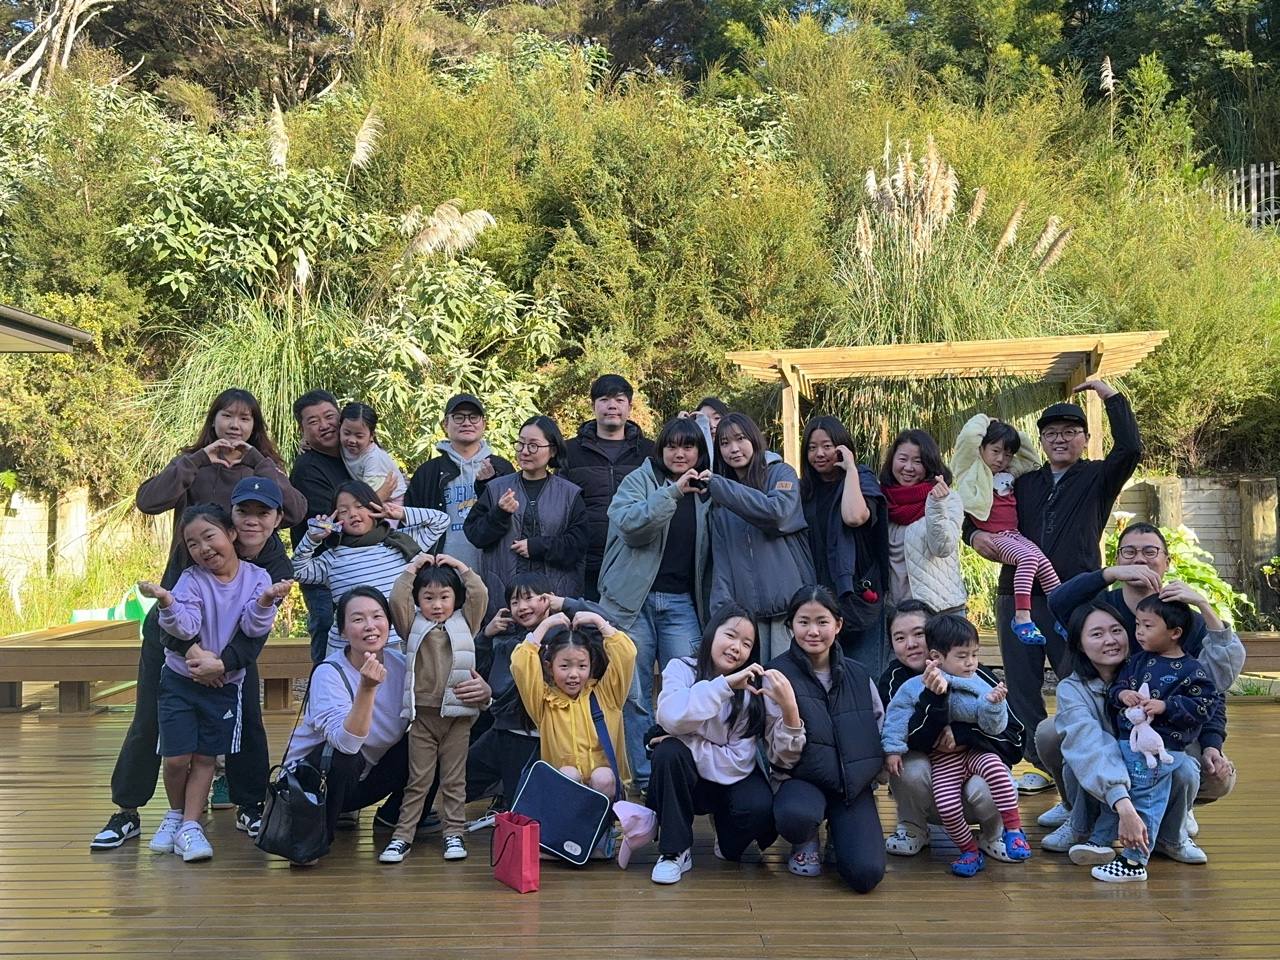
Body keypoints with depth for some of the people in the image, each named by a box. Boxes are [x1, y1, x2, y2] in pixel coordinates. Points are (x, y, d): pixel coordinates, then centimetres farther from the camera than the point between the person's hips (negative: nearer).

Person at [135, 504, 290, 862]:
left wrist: (266, 601, -37)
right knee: (177, 758, -1)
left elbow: (254, 628, -17)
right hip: (180, 681, -1)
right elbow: (184, 626, -25)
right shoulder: (191, 580, -12)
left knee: (205, 758, 6)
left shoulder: (256, 578, -8)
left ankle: (190, 827, 14)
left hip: (225, 685, 1)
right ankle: (175, 815, 24)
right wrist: (167, 603, -45)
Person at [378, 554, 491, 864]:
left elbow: (480, 595, -3)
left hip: (458, 713, 0)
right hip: (422, 714, 0)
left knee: (454, 779, 7)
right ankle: (402, 836, 10)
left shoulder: (465, 622, 10)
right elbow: (397, 599, -6)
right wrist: (412, 568, -1)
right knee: (417, 780, 5)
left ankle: (454, 833, 14)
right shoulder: (413, 624, 8)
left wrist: (460, 567, 2)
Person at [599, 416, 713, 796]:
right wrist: (673, 491, -26)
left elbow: (711, 555, 18)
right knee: (635, 693, 1)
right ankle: (645, 777, 10)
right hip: (634, 600, -3)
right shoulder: (639, 480, 1)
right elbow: (630, 524, -18)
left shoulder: (706, 493, 13)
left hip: (682, 604, 3)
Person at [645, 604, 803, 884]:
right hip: (691, 774, 0)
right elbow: (670, 718, -31)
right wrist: (724, 683, -34)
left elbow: (783, 757, -11)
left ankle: (728, 844, 8)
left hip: (738, 778, 1)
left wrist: (790, 709, -29)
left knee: (760, 810, -30)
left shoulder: (757, 684, -6)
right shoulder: (681, 669, -9)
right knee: (667, 751, -30)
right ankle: (675, 850, -12)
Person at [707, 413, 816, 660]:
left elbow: (778, 512, -18)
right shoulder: (721, 500, 16)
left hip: (788, 601, -4)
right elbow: (720, 556, 10)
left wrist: (718, 485, -15)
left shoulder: (781, 474, 3)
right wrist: (721, 606, -4)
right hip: (745, 607, 4)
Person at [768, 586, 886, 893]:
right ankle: (807, 842, 3)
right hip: (803, 780, -2)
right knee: (796, 816, -39)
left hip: (854, 783, 2)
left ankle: (838, 834, 18)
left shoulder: (858, 675, 5)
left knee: (866, 874, -20)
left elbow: (882, 727, 16)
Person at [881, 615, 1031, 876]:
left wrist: (993, 704, -25)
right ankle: (970, 851, 5)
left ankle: (1013, 830, -16)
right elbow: (896, 716, -4)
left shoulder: (981, 686, -3)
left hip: (976, 751, 1)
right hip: (943, 759, -1)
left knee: (995, 768, -32)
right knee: (946, 804, -21)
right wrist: (893, 748, -10)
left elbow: (994, 728, -7)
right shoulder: (915, 686, -8)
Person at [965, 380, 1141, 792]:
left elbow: (1130, 449, -11)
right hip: (1017, 596, 4)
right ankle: (1039, 766, 16)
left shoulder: (1097, 479, 8)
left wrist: (1111, 395, -9)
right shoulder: (1023, 482, 18)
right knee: (1021, 686, 6)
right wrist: (975, 534, 1)